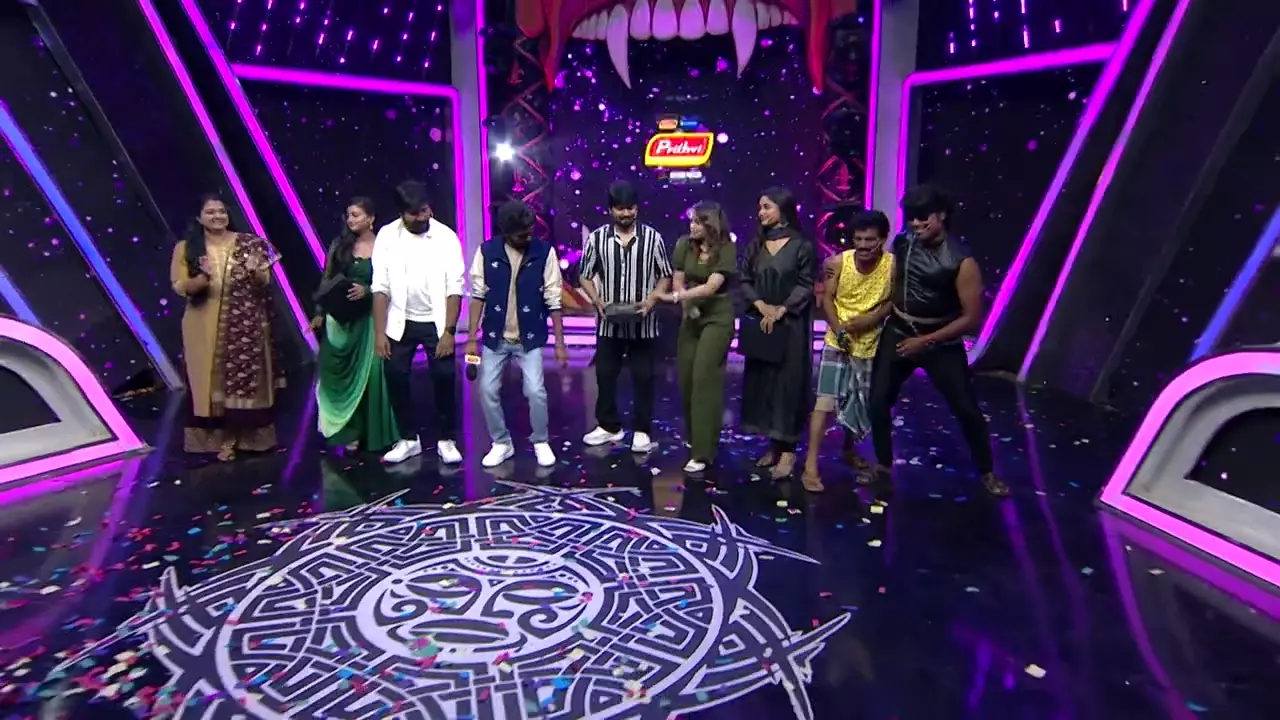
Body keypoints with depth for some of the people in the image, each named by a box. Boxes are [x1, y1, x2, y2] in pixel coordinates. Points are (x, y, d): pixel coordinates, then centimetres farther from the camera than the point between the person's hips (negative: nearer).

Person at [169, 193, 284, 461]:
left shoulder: (247, 244, 3)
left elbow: (265, 284, 6)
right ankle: (224, 438, 12)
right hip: (206, 327, 0)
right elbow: (179, 286, -2)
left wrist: (256, 271, -16)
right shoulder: (186, 248, 2)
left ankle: (250, 435, 14)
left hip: (246, 324, 0)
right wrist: (203, 278, -20)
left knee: (248, 377, 2)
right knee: (213, 380, 3)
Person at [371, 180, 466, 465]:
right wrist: (379, 332, -9)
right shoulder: (386, 236, -6)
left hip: (436, 323, -2)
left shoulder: (446, 237, -10)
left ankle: (447, 440, 15)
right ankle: (409, 439, 21)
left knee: (444, 378, -2)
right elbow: (381, 288, -5)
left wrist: (449, 331, -15)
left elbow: (454, 289, -10)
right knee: (396, 377, 3)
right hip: (401, 323, 2)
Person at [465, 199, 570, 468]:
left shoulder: (545, 252, -10)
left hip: (530, 337, -1)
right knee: (488, 391, 2)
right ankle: (501, 443, 22)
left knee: (535, 391, -8)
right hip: (495, 337, 2)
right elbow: (478, 295, -2)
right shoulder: (486, 251, -8)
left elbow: (553, 300, -7)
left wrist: (560, 343, -7)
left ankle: (540, 442, 15)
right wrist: (472, 338, -4)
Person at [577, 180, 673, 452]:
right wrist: (597, 301, -10)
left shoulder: (652, 237, -3)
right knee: (605, 375, 10)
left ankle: (642, 430, 19)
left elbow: (665, 276, 3)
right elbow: (586, 276, 6)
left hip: (643, 323, -1)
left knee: (644, 377, 6)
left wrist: (651, 300, -13)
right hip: (609, 323, 2)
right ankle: (609, 426, 27)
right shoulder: (596, 238, -1)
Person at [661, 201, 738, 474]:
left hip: (717, 317, -5)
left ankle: (703, 451, -11)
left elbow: (711, 286, -22)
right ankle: (693, 437, 23)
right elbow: (677, 280, 3)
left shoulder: (726, 249, -13)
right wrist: (686, 303, -15)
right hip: (691, 315, 5)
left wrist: (676, 297, -30)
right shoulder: (685, 244, -1)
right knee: (687, 377, 4)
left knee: (704, 377, -13)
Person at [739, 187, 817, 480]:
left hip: (790, 325, -5)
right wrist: (760, 305, -11)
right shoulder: (756, 245, 10)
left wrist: (780, 310, -16)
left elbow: (806, 286, -8)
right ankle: (773, 444, 18)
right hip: (759, 324, 5)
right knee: (762, 380, 7)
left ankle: (788, 449, 4)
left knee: (787, 382, -3)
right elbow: (745, 281, 5)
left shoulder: (801, 245, -4)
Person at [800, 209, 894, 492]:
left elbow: (892, 302, -7)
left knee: (862, 405, 16)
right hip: (838, 341, -2)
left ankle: (849, 448, 43)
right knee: (825, 400, -11)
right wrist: (838, 328, -20)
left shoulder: (893, 265, -14)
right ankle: (810, 466, -9)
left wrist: (871, 319, -22)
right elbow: (827, 298, -8)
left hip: (871, 344, 2)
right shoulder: (838, 262, -14)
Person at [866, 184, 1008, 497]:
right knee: (878, 400, 1)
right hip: (898, 333, 4)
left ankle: (988, 473, 23)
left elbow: (972, 317, -16)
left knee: (966, 408, 3)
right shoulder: (902, 244, -6)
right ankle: (883, 465, 21)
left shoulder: (961, 262, -19)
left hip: (941, 341, -3)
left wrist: (926, 341, -18)